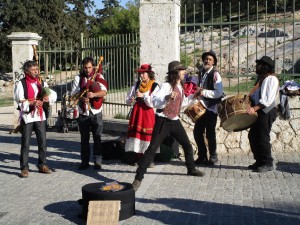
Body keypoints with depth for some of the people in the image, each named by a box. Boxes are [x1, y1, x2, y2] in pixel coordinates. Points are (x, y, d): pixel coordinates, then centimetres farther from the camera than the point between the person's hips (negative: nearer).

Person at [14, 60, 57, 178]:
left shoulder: (42, 83, 10)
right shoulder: (21, 84, -5)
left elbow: (53, 94, 8)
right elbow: (20, 100, -12)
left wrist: (48, 98, -14)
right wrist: (32, 103, -26)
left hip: (40, 116, 5)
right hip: (27, 116, -4)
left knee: (43, 142, 9)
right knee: (25, 143, 1)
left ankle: (42, 165, 21)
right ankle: (24, 168, 9)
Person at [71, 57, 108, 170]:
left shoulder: (99, 77, 1)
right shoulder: (78, 78, 5)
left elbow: (104, 92, -12)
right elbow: (74, 93, 0)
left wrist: (94, 94, -31)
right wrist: (81, 98, -21)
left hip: (96, 112, -1)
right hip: (83, 112, 2)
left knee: (97, 137, 1)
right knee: (84, 138, 8)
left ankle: (97, 161, 10)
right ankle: (84, 161, 16)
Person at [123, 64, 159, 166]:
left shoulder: (155, 86, -6)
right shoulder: (136, 84, 7)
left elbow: (152, 103, -14)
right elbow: (128, 99, 9)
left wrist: (143, 96, -16)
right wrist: (131, 100, -12)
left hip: (147, 112, -4)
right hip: (136, 111, 4)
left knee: (147, 134, -3)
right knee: (135, 133, 3)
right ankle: (135, 157, 11)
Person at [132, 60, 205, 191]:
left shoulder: (180, 87, 11)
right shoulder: (167, 86, -16)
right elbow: (155, 102, -29)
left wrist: (194, 96, 18)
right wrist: (167, 98, -44)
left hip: (174, 121, 8)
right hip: (163, 121, -8)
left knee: (187, 145, 16)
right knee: (152, 149, -12)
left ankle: (191, 169, 39)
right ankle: (138, 178, -9)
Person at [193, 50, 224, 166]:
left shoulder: (215, 75, -11)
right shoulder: (200, 73, 11)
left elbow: (219, 93, -21)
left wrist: (204, 92, -21)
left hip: (211, 108, -7)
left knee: (210, 134, 1)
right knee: (197, 132, 8)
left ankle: (213, 157, 18)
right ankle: (202, 156, 23)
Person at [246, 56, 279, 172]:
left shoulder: (271, 79, -12)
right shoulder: (261, 78, 18)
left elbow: (268, 99, -22)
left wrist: (255, 108, -29)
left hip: (267, 111, -10)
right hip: (259, 111, 10)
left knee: (263, 138, -7)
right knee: (252, 136, 10)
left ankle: (267, 164, 4)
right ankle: (259, 161, 20)